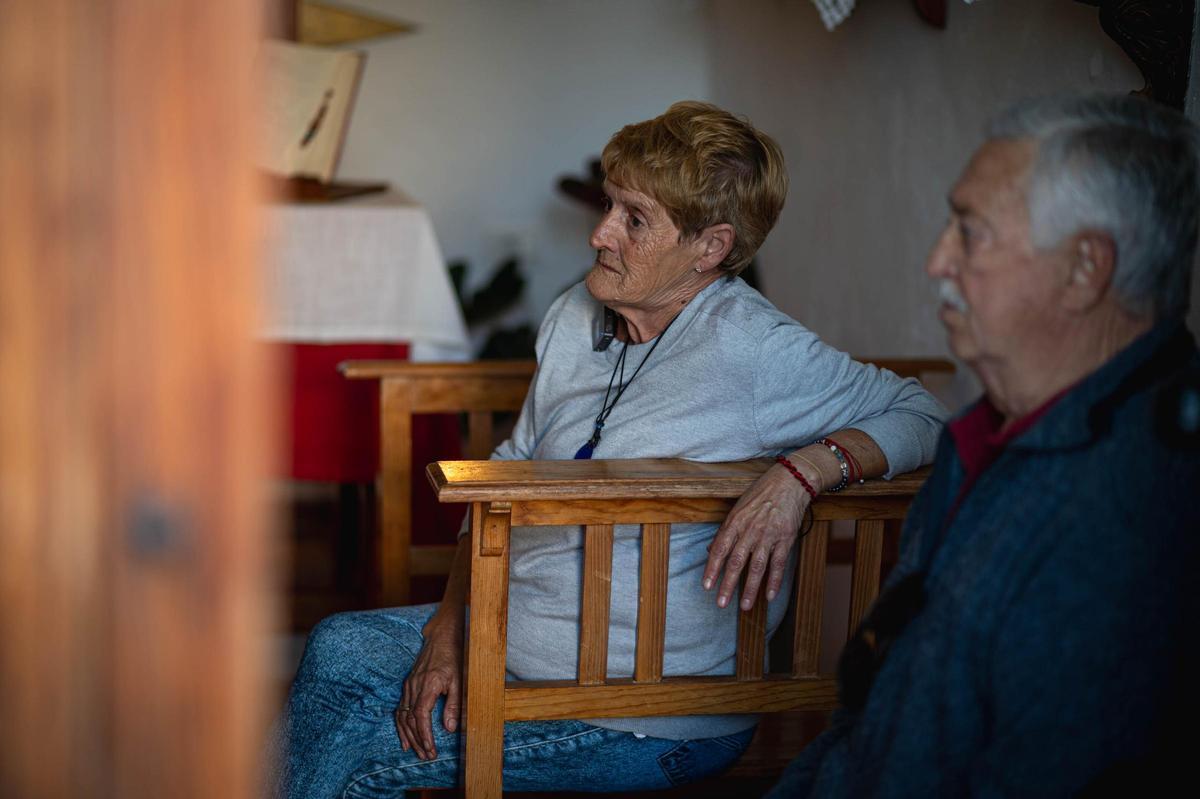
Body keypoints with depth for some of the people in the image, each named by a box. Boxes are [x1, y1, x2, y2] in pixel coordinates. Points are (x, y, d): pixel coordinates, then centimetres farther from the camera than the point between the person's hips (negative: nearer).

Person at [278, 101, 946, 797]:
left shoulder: (750, 348, -20)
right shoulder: (577, 317, 3)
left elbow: (922, 417, -14)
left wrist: (805, 471, -33)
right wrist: (450, 623, -2)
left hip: (658, 712, -7)